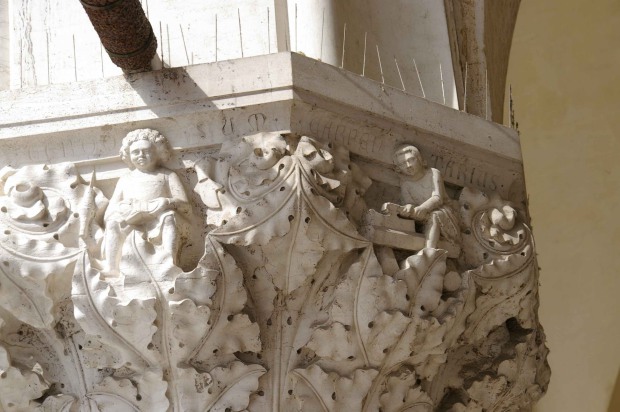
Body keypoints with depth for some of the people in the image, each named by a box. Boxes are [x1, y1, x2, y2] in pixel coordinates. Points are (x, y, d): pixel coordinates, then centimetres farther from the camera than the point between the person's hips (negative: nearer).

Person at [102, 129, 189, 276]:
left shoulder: (166, 175, 22)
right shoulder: (125, 178, 29)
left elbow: (185, 205, 9)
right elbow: (109, 211, 19)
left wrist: (168, 202, -13)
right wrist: (120, 209, -6)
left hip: (156, 221, -2)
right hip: (129, 222, 2)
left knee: (169, 216, -34)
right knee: (113, 222, -29)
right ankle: (110, 270, -41)